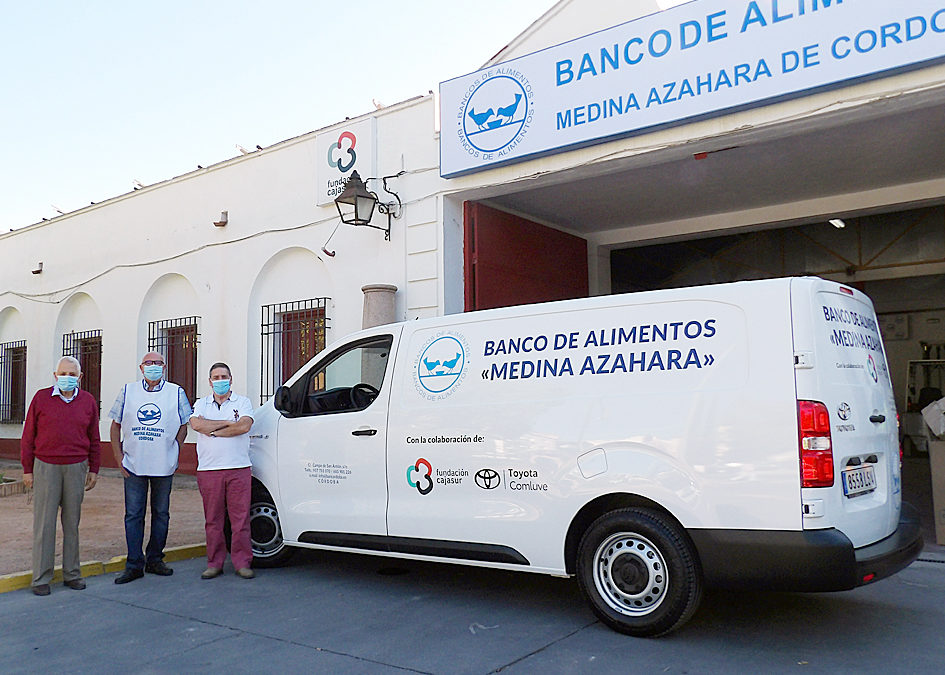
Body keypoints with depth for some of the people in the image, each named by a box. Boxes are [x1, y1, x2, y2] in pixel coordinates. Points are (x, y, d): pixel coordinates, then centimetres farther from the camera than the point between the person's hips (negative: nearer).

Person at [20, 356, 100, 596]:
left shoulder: (88, 401, 7)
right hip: (45, 467, -2)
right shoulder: (41, 398, 2)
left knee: (72, 522, 8)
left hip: (76, 468, 2)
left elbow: (93, 439, 12)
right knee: (44, 522, 1)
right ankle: (41, 578, 9)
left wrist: (93, 469, 9)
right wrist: (27, 470, 2)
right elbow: (28, 437, 4)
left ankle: (72, 574, 17)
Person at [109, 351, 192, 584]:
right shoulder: (128, 391, 7)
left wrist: (173, 451, -1)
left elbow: (183, 426, 9)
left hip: (164, 466, 0)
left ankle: (154, 560, 20)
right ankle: (134, 565, 8)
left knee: (161, 514, 8)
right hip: (133, 466, 0)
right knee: (133, 515, 1)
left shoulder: (176, 393, 5)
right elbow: (115, 425, 10)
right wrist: (118, 455, 2)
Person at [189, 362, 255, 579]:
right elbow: (196, 424, -7)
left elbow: (244, 426, -11)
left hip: (238, 469, -2)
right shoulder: (201, 404, 14)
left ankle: (242, 563, 7)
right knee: (213, 519, 6)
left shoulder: (242, 402, 8)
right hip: (209, 470, 2)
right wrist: (227, 423, -6)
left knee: (240, 517, -1)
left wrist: (212, 430, -6)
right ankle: (214, 563, 16)